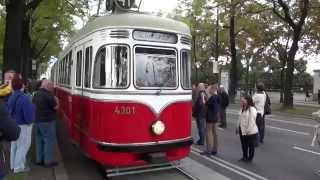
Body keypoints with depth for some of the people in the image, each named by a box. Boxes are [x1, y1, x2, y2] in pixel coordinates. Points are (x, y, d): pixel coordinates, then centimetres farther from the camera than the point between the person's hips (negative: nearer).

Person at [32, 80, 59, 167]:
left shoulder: (36, 94, 10)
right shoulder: (48, 95, -19)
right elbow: (55, 107, -15)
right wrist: (56, 101, 5)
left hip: (37, 120, 9)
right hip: (47, 121, -9)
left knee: (39, 140, 16)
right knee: (49, 140, -1)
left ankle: (39, 159, 25)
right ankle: (49, 161, 3)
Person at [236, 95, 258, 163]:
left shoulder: (252, 109, -18)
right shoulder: (243, 109, 9)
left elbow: (251, 121, -21)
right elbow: (240, 119, 14)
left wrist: (248, 130, -22)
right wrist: (238, 128, 12)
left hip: (250, 132, -8)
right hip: (242, 130, 8)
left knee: (251, 145, 8)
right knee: (244, 145, 16)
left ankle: (250, 158, 21)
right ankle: (244, 157, 30)